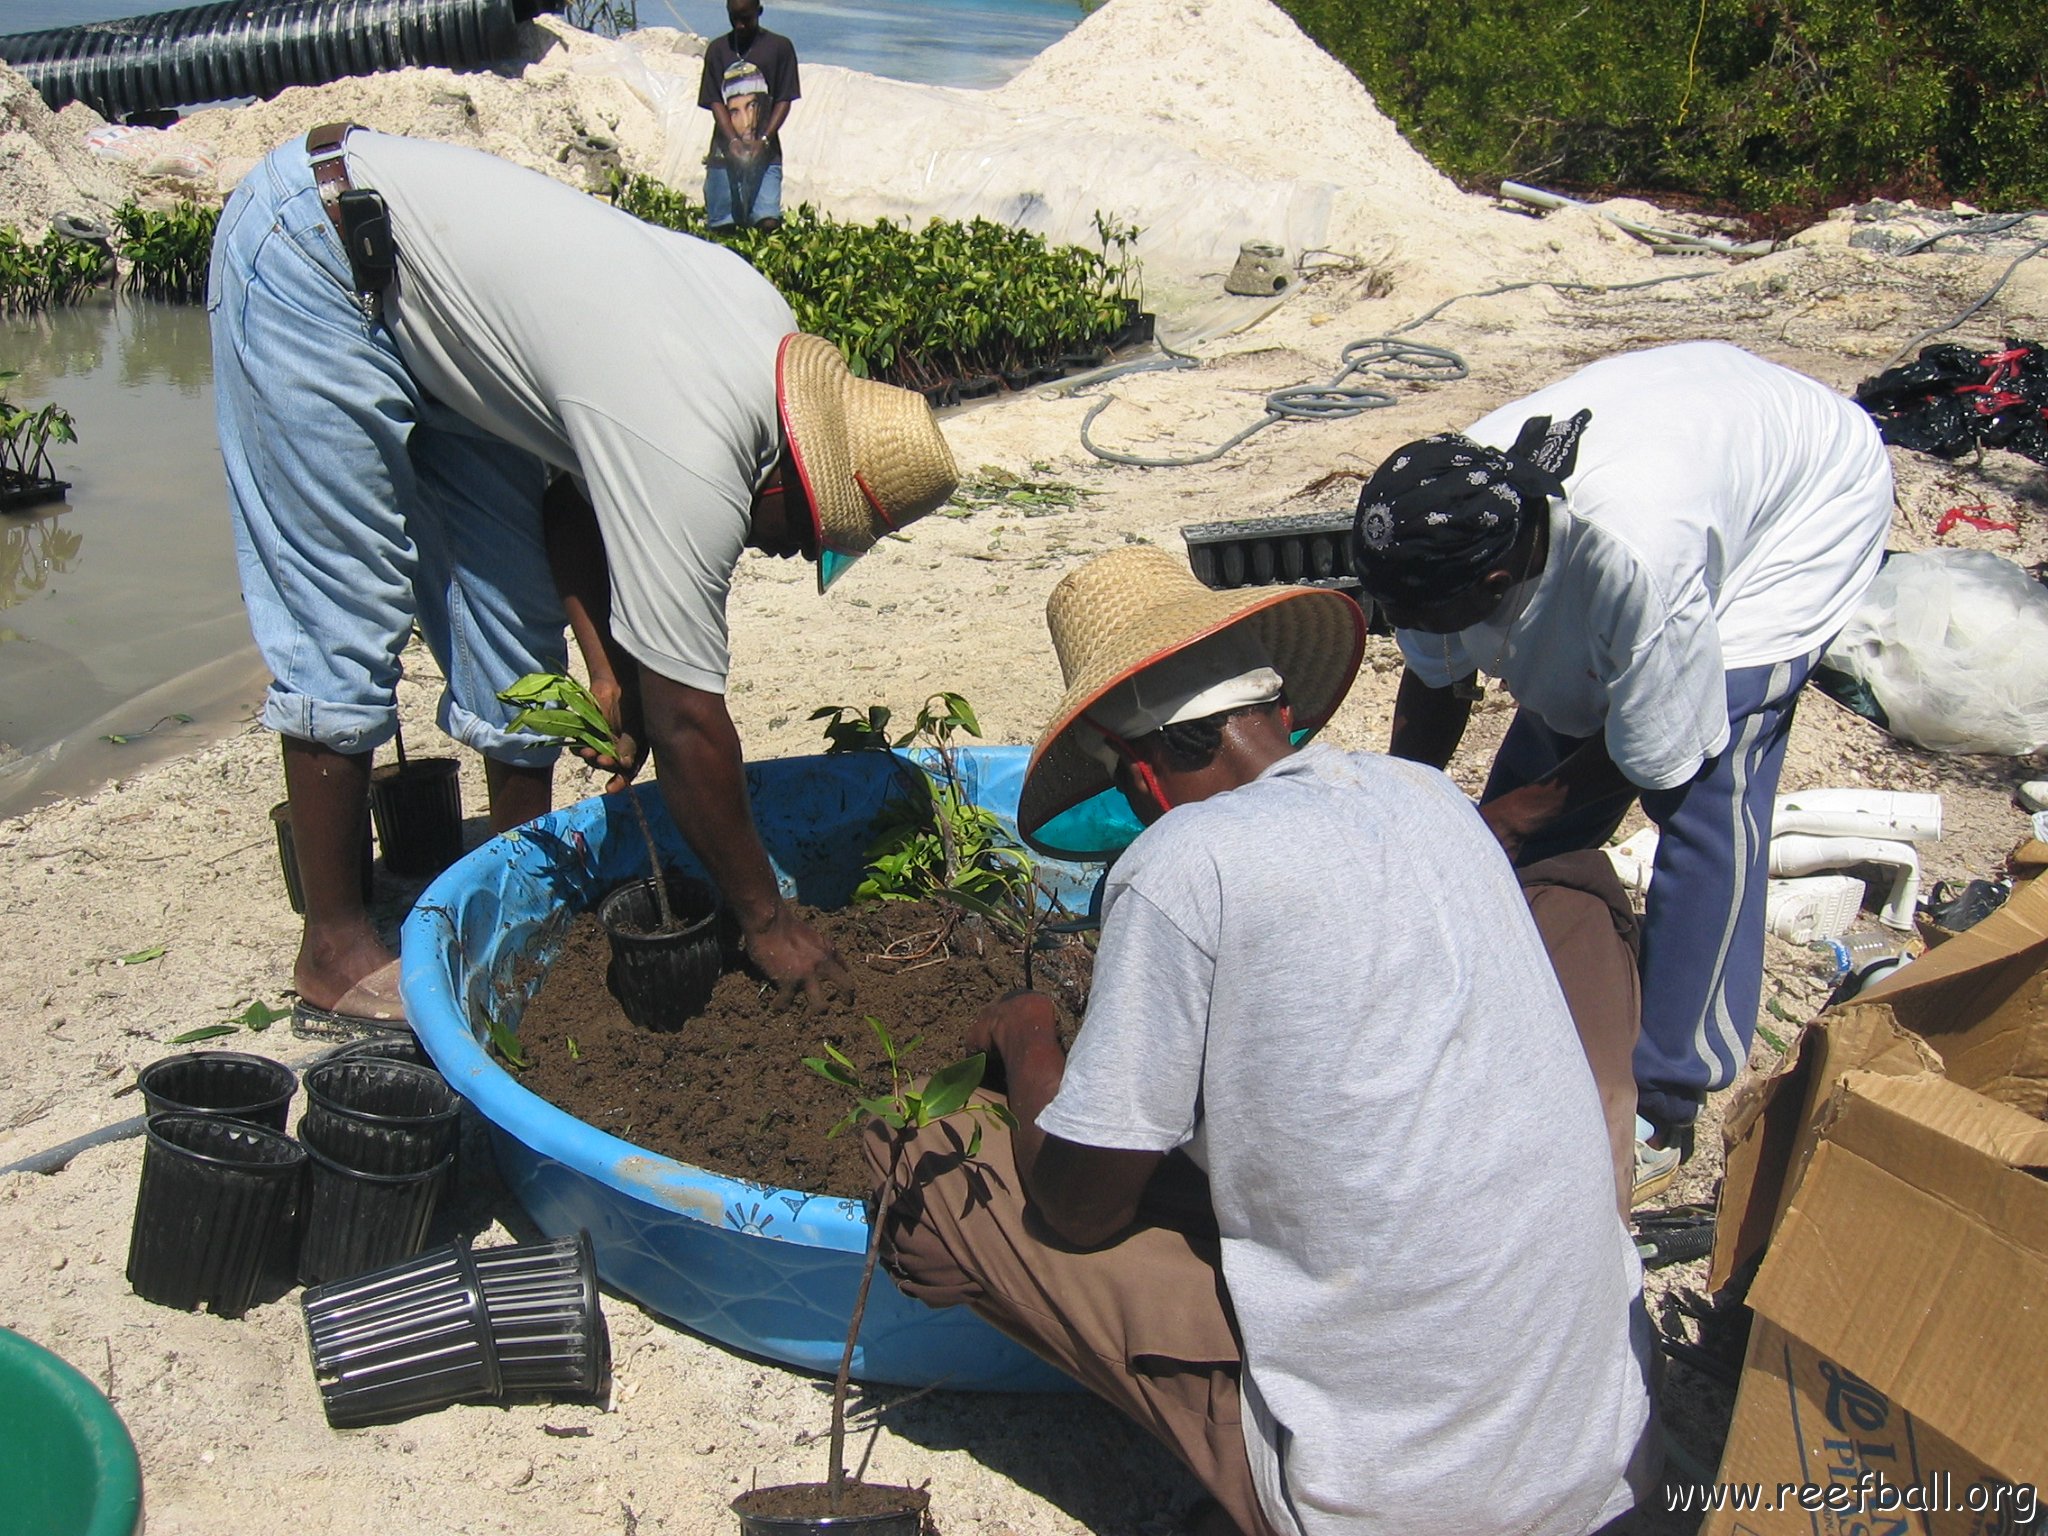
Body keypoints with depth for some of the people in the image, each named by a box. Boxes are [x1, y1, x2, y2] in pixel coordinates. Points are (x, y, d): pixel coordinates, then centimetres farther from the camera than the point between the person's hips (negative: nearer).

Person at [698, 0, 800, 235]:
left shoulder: (779, 46, 5)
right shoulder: (717, 49, 11)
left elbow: (784, 100, 2)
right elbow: (714, 101, 6)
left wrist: (763, 140, -12)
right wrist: (733, 141, -11)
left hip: (765, 153, -2)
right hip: (724, 152, 2)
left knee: (769, 224, -16)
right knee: (722, 229, -4)